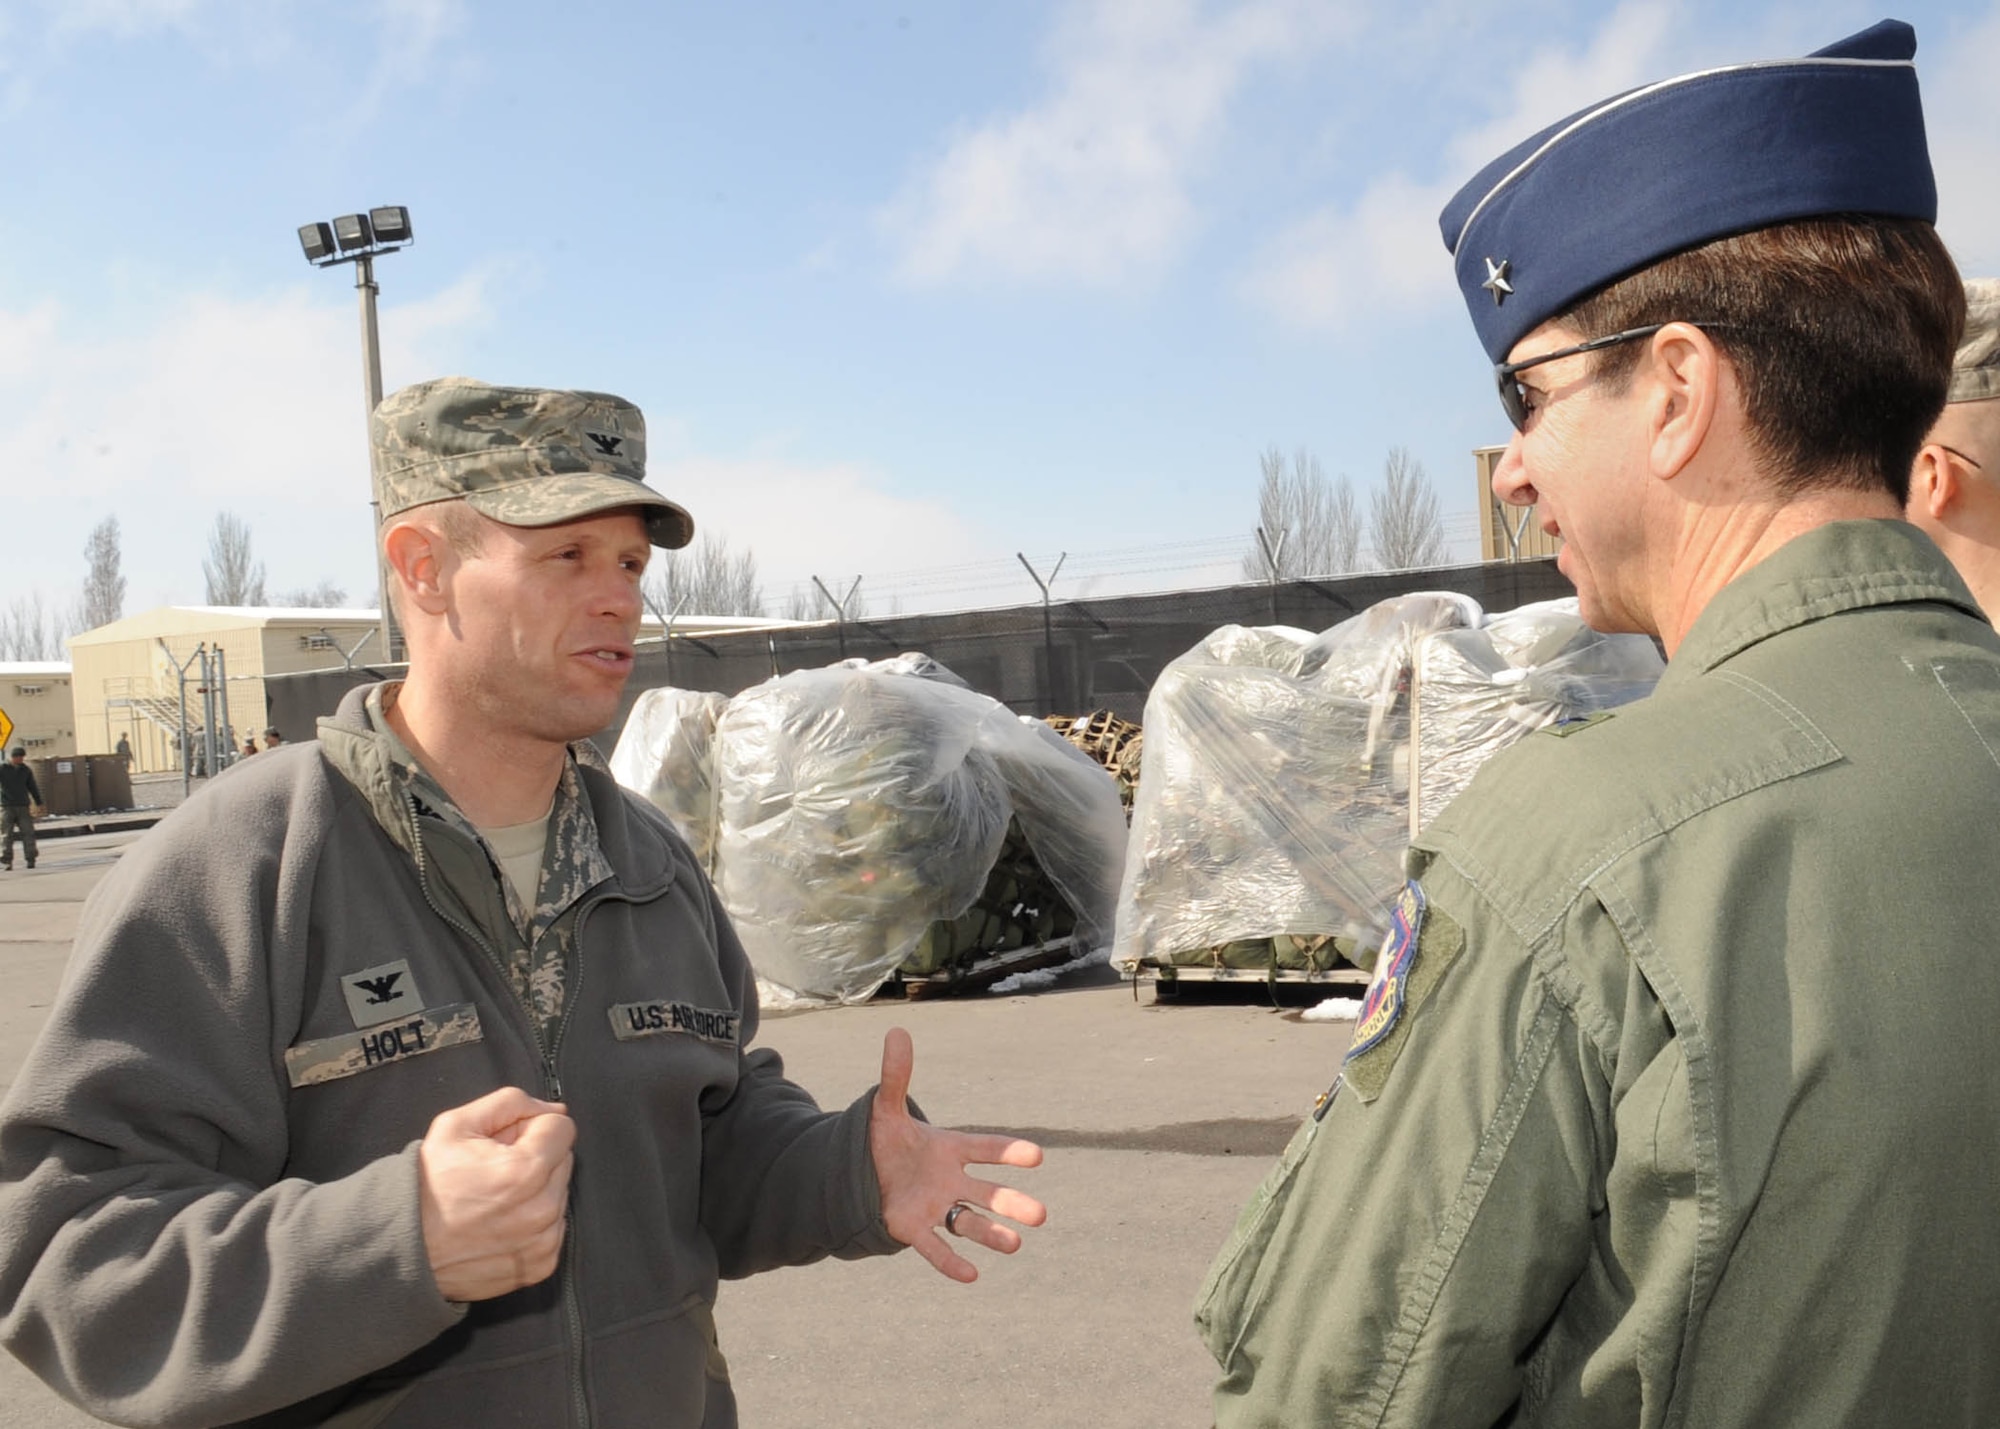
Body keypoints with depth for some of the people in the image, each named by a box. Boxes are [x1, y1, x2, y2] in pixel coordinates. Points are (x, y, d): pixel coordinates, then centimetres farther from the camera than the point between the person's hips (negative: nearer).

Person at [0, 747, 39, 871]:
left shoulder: (26, 770, 9)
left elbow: (33, 787, 16)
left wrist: (39, 803, 15)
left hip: (23, 806, 3)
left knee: (28, 833, -1)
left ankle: (31, 860, 4)